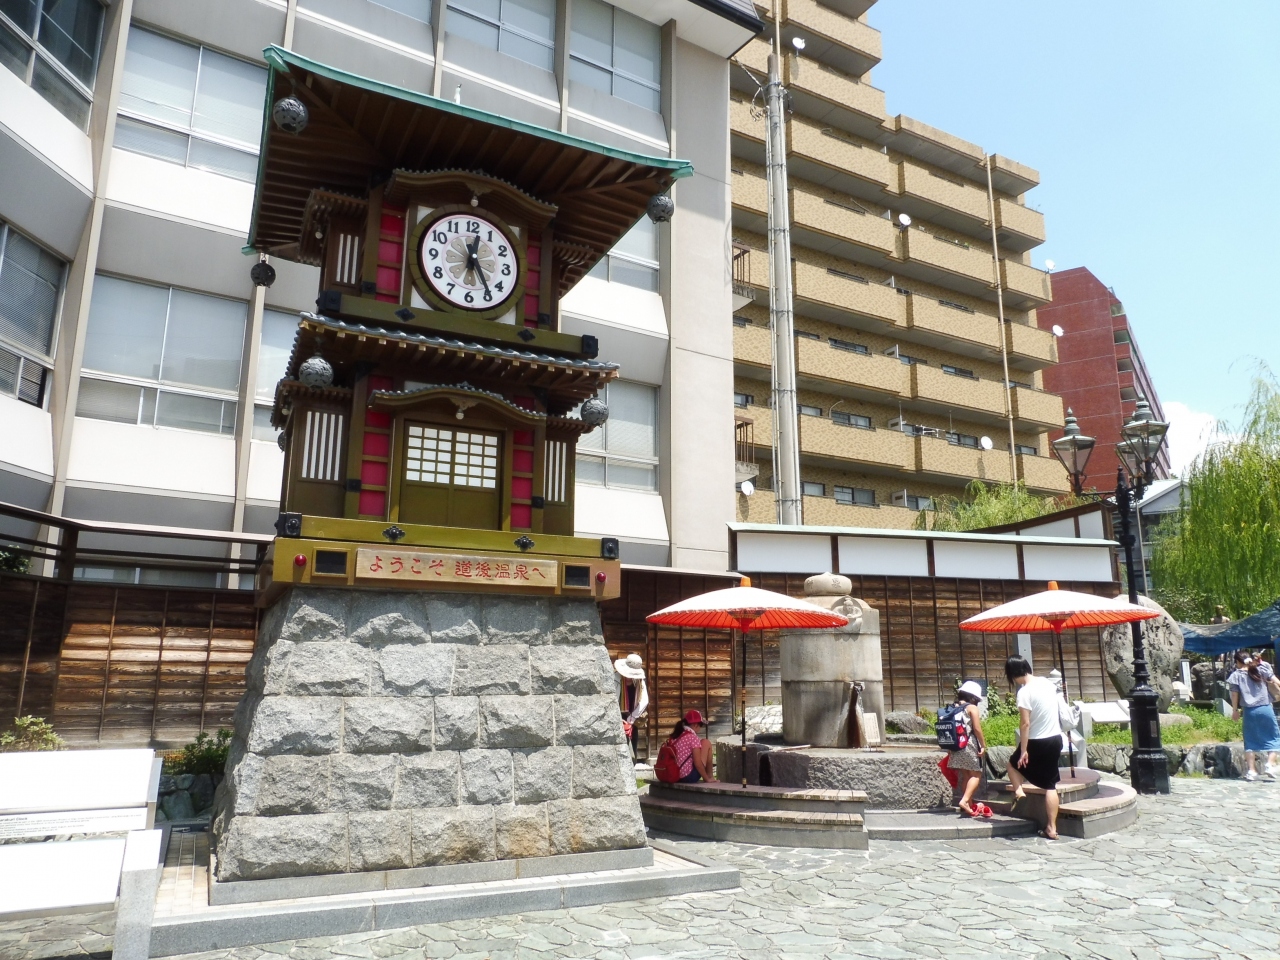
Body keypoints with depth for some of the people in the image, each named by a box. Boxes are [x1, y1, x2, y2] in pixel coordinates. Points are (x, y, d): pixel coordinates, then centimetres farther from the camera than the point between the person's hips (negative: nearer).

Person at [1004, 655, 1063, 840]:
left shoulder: (1025, 692, -19)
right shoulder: (1047, 682, 2)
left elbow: (1025, 724, -19)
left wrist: (1023, 751, -14)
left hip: (1038, 742, -6)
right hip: (1056, 739, 6)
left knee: (1014, 763, 23)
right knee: (1050, 786, 8)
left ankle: (1018, 791, 3)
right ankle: (1051, 828, 8)